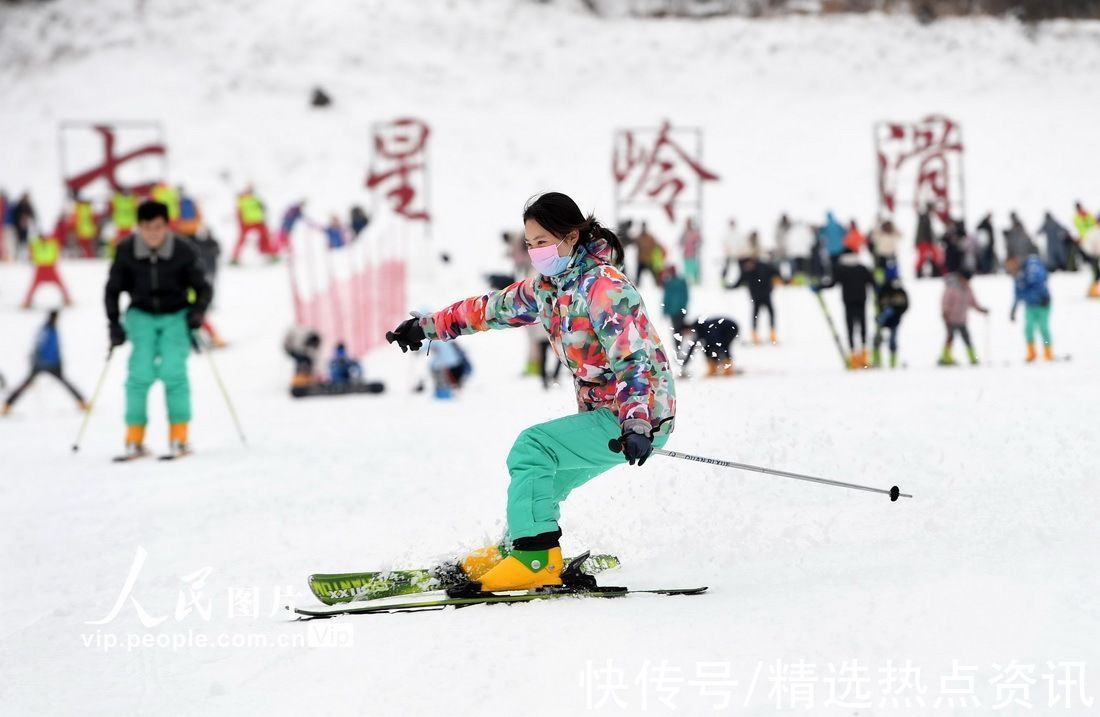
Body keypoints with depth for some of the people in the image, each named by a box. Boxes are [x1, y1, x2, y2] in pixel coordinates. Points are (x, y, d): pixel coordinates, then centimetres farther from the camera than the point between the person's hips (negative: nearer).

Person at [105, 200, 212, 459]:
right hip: (142, 315, 1)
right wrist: (114, 324, -3)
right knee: (140, 374, -11)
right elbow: (113, 289, 4)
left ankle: (179, 437, -6)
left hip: (176, 317, -1)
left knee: (174, 372, -15)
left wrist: (197, 311, -19)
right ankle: (134, 438, -5)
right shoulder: (126, 251, -8)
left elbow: (203, 288, -3)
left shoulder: (184, 251, -13)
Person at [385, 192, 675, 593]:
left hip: (642, 415, -10)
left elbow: (636, 360, -27)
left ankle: (536, 558, -20)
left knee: (532, 448, -19)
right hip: (604, 415, 10)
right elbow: (494, 308, 20)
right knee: (540, 477, 15)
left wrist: (636, 426, -39)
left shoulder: (604, 287, -19)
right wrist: (428, 326, 22)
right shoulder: (551, 286, 8)